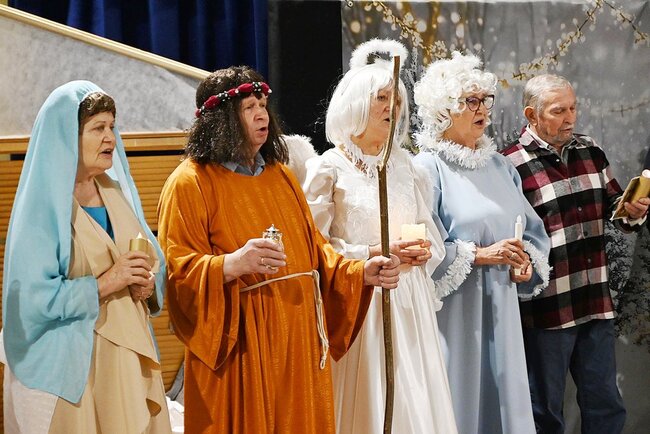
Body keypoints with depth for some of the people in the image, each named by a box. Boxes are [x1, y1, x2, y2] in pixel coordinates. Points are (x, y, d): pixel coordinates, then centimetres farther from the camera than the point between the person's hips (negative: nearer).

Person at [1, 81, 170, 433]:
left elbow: (153, 260, 15)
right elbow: (32, 296, -19)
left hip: (127, 359, 6)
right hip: (69, 368, -6)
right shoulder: (42, 206, -12)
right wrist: (103, 284, -21)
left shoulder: (116, 192, 9)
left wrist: (147, 283, -6)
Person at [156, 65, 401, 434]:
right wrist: (232, 264, -31)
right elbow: (178, 270, -14)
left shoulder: (281, 176, 15)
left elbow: (314, 248, 16)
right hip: (240, 345, -6)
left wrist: (362, 272, -1)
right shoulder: (190, 183, -7)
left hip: (299, 338, 6)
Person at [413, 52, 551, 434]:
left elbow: (534, 231, 15)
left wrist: (527, 261, -5)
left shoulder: (500, 166, 12)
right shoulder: (428, 167, -8)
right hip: (454, 316, -6)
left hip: (501, 314, 6)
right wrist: (478, 255, -19)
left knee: (505, 402, 9)